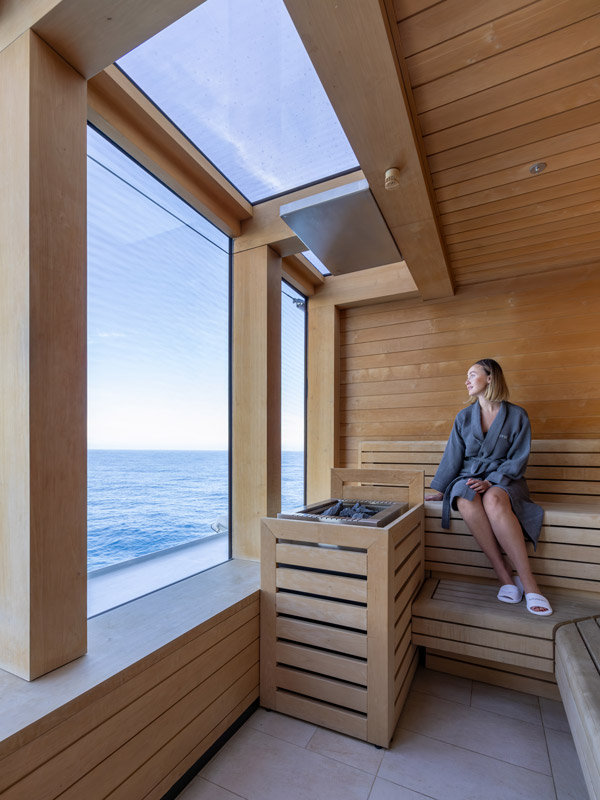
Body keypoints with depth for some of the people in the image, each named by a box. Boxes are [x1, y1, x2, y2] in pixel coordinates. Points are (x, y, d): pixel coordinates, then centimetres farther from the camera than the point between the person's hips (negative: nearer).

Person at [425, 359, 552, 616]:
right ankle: (505, 576, -25)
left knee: (494, 500, -38)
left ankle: (528, 582, -29)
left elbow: (518, 459, -3)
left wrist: (491, 482, -17)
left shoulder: (517, 415, 1)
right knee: (466, 502, -35)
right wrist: (440, 489, 5)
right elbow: (453, 456, 9)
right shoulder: (464, 417, 10)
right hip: (469, 477, 2)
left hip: (504, 479, -2)